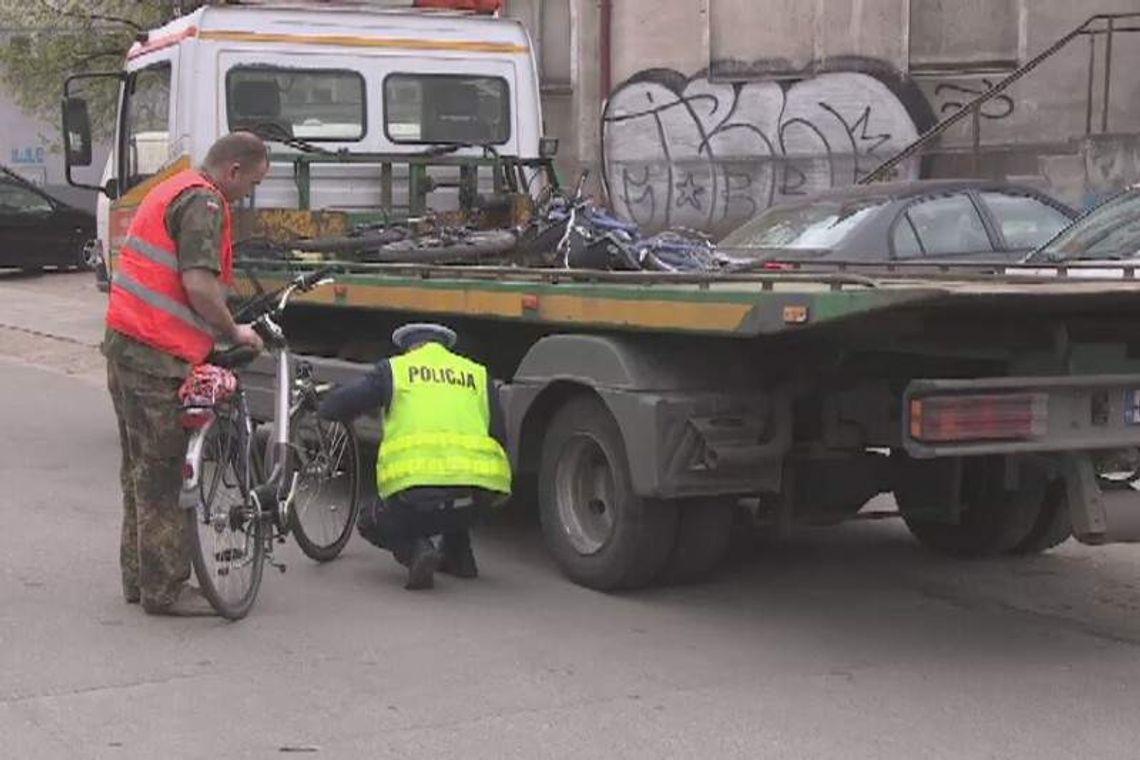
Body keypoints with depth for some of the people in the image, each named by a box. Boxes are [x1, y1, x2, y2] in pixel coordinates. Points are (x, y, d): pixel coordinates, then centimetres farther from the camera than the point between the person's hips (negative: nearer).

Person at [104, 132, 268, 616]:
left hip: (125, 341, 10)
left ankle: (139, 577, 26)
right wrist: (234, 332, -9)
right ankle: (165, 589, 2)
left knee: (142, 465, 17)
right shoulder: (205, 203, -13)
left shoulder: (171, 191, 19)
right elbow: (199, 284, -23)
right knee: (162, 472, -4)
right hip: (157, 356, -10)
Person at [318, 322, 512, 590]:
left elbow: (331, 408, 14)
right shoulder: (478, 374, 21)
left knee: (372, 524, 27)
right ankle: (458, 556, 28)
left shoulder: (394, 369, 14)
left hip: (415, 486, -4)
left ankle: (415, 549, -1)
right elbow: (499, 438, 19)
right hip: (477, 499, 4)